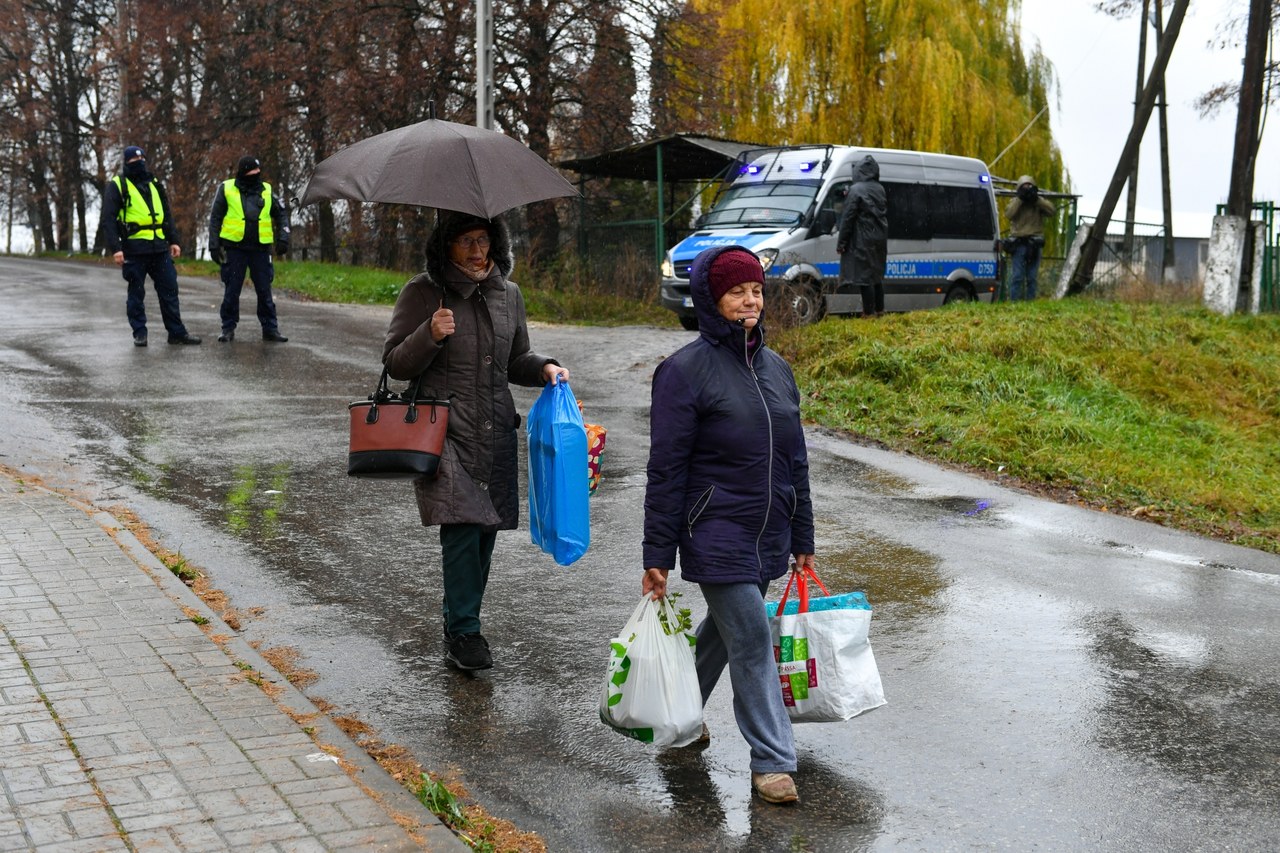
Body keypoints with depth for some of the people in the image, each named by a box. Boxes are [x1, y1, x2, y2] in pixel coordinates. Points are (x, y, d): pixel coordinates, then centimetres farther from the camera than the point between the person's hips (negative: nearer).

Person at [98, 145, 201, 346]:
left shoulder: (154, 184, 16)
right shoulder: (117, 186, -2)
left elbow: (167, 214, 21)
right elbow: (108, 220, -8)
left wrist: (173, 240, 14)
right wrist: (115, 248, -16)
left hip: (159, 247, 5)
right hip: (134, 249, -5)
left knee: (169, 289, 5)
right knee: (136, 293, 3)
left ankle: (177, 332, 11)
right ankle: (139, 334, 11)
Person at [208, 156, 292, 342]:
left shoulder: (266, 191, 7)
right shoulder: (226, 189, 1)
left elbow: (281, 214, 16)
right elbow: (215, 218, 4)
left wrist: (283, 237, 3)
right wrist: (214, 244, -2)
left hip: (260, 249, 2)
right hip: (234, 248, -2)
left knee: (265, 291, 4)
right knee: (231, 292, 3)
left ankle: (270, 329, 11)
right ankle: (228, 329, 13)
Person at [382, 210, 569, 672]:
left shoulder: (508, 294, 12)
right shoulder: (422, 293, -1)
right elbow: (395, 363, -1)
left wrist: (544, 368, 2)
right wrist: (430, 335, -18)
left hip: (495, 433, 5)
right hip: (444, 431, -5)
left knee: (485, 531, 7)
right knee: (463, 528, -14)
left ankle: (459, 625, 23)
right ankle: (464, 633, -4)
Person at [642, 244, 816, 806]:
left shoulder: (775, 368, 9)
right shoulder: (686, 370, -11)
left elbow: (795, 459, 14)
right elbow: (666, 469, -11)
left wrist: (801, 540, 15)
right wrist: (657, 556, -11)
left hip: (767, 537, 7)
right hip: (716, 535, -6)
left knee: (725, 628, 19)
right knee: (751, 640, -6)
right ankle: (771, 760, 5)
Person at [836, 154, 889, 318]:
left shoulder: (856, 190, -12)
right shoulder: (880, 189, 11)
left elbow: (848, 218, -12)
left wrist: (841, 242, -8)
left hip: (863, 240, -8)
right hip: (879, 239, 8)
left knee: (864, 276, -5)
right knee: (876, 276, 15)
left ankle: (869, 313, -6)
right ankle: (879, 310, 20)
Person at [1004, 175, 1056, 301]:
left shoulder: (1039, 202, 12)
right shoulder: (1014, 202, 8)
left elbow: (1051, 210, -7)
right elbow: (1008, 214, -11)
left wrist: (1037, 199, -13)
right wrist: (1019, 199, -14)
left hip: (1034, 244, 2)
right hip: (1018, 244, -2)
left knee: (1032, 277, 5)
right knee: (1017, 276, -6)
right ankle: (1014, 301, -6)